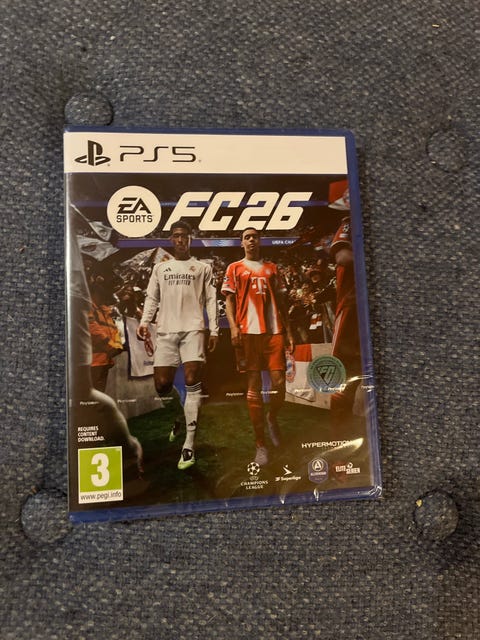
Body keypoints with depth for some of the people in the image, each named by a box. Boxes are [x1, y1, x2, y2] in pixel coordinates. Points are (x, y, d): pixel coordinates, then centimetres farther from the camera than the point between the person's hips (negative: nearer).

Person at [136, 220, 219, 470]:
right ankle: (175, 419, 31)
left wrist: (214, 330, 0)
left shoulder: (202, 267, 13)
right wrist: (144, 321, -2)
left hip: (193, 329, -2)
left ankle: (189, 445, -11)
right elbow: (152, 297, 15)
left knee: (192, 382, -14)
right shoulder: (160, 267, 19)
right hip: (166, 330, 3)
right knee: (161, 384, -2)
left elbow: (210, 299, 8)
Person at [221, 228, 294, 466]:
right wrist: (233, 326, -12)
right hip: (248, 331, -2)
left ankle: (272, 419, 28)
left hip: (274, 330, 3)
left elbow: (280, 301, 18)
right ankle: (260, 444, 8)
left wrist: (288, 331, 10)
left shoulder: (271, 268, 20)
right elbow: (229, 299, 4)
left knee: (279, 382, -5)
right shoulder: (234, 268, 12)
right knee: (254, 387, 0)